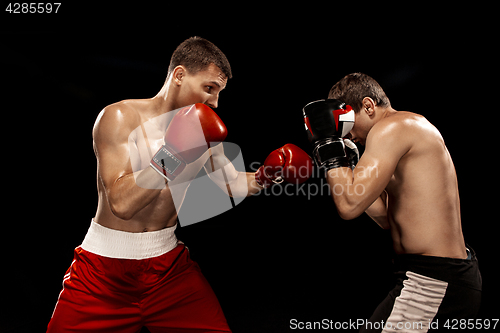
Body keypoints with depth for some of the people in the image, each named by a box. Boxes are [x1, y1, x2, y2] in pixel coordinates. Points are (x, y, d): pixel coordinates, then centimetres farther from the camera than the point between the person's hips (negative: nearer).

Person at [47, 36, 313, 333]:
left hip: (168, 263, 4)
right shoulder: (119, 117, -15)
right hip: (104, 266, -3)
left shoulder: (202, 129, 0)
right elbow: (121, 203, -26)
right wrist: (172, 155, -34)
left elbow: (233, 183, 12)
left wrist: (264, 177, -8)